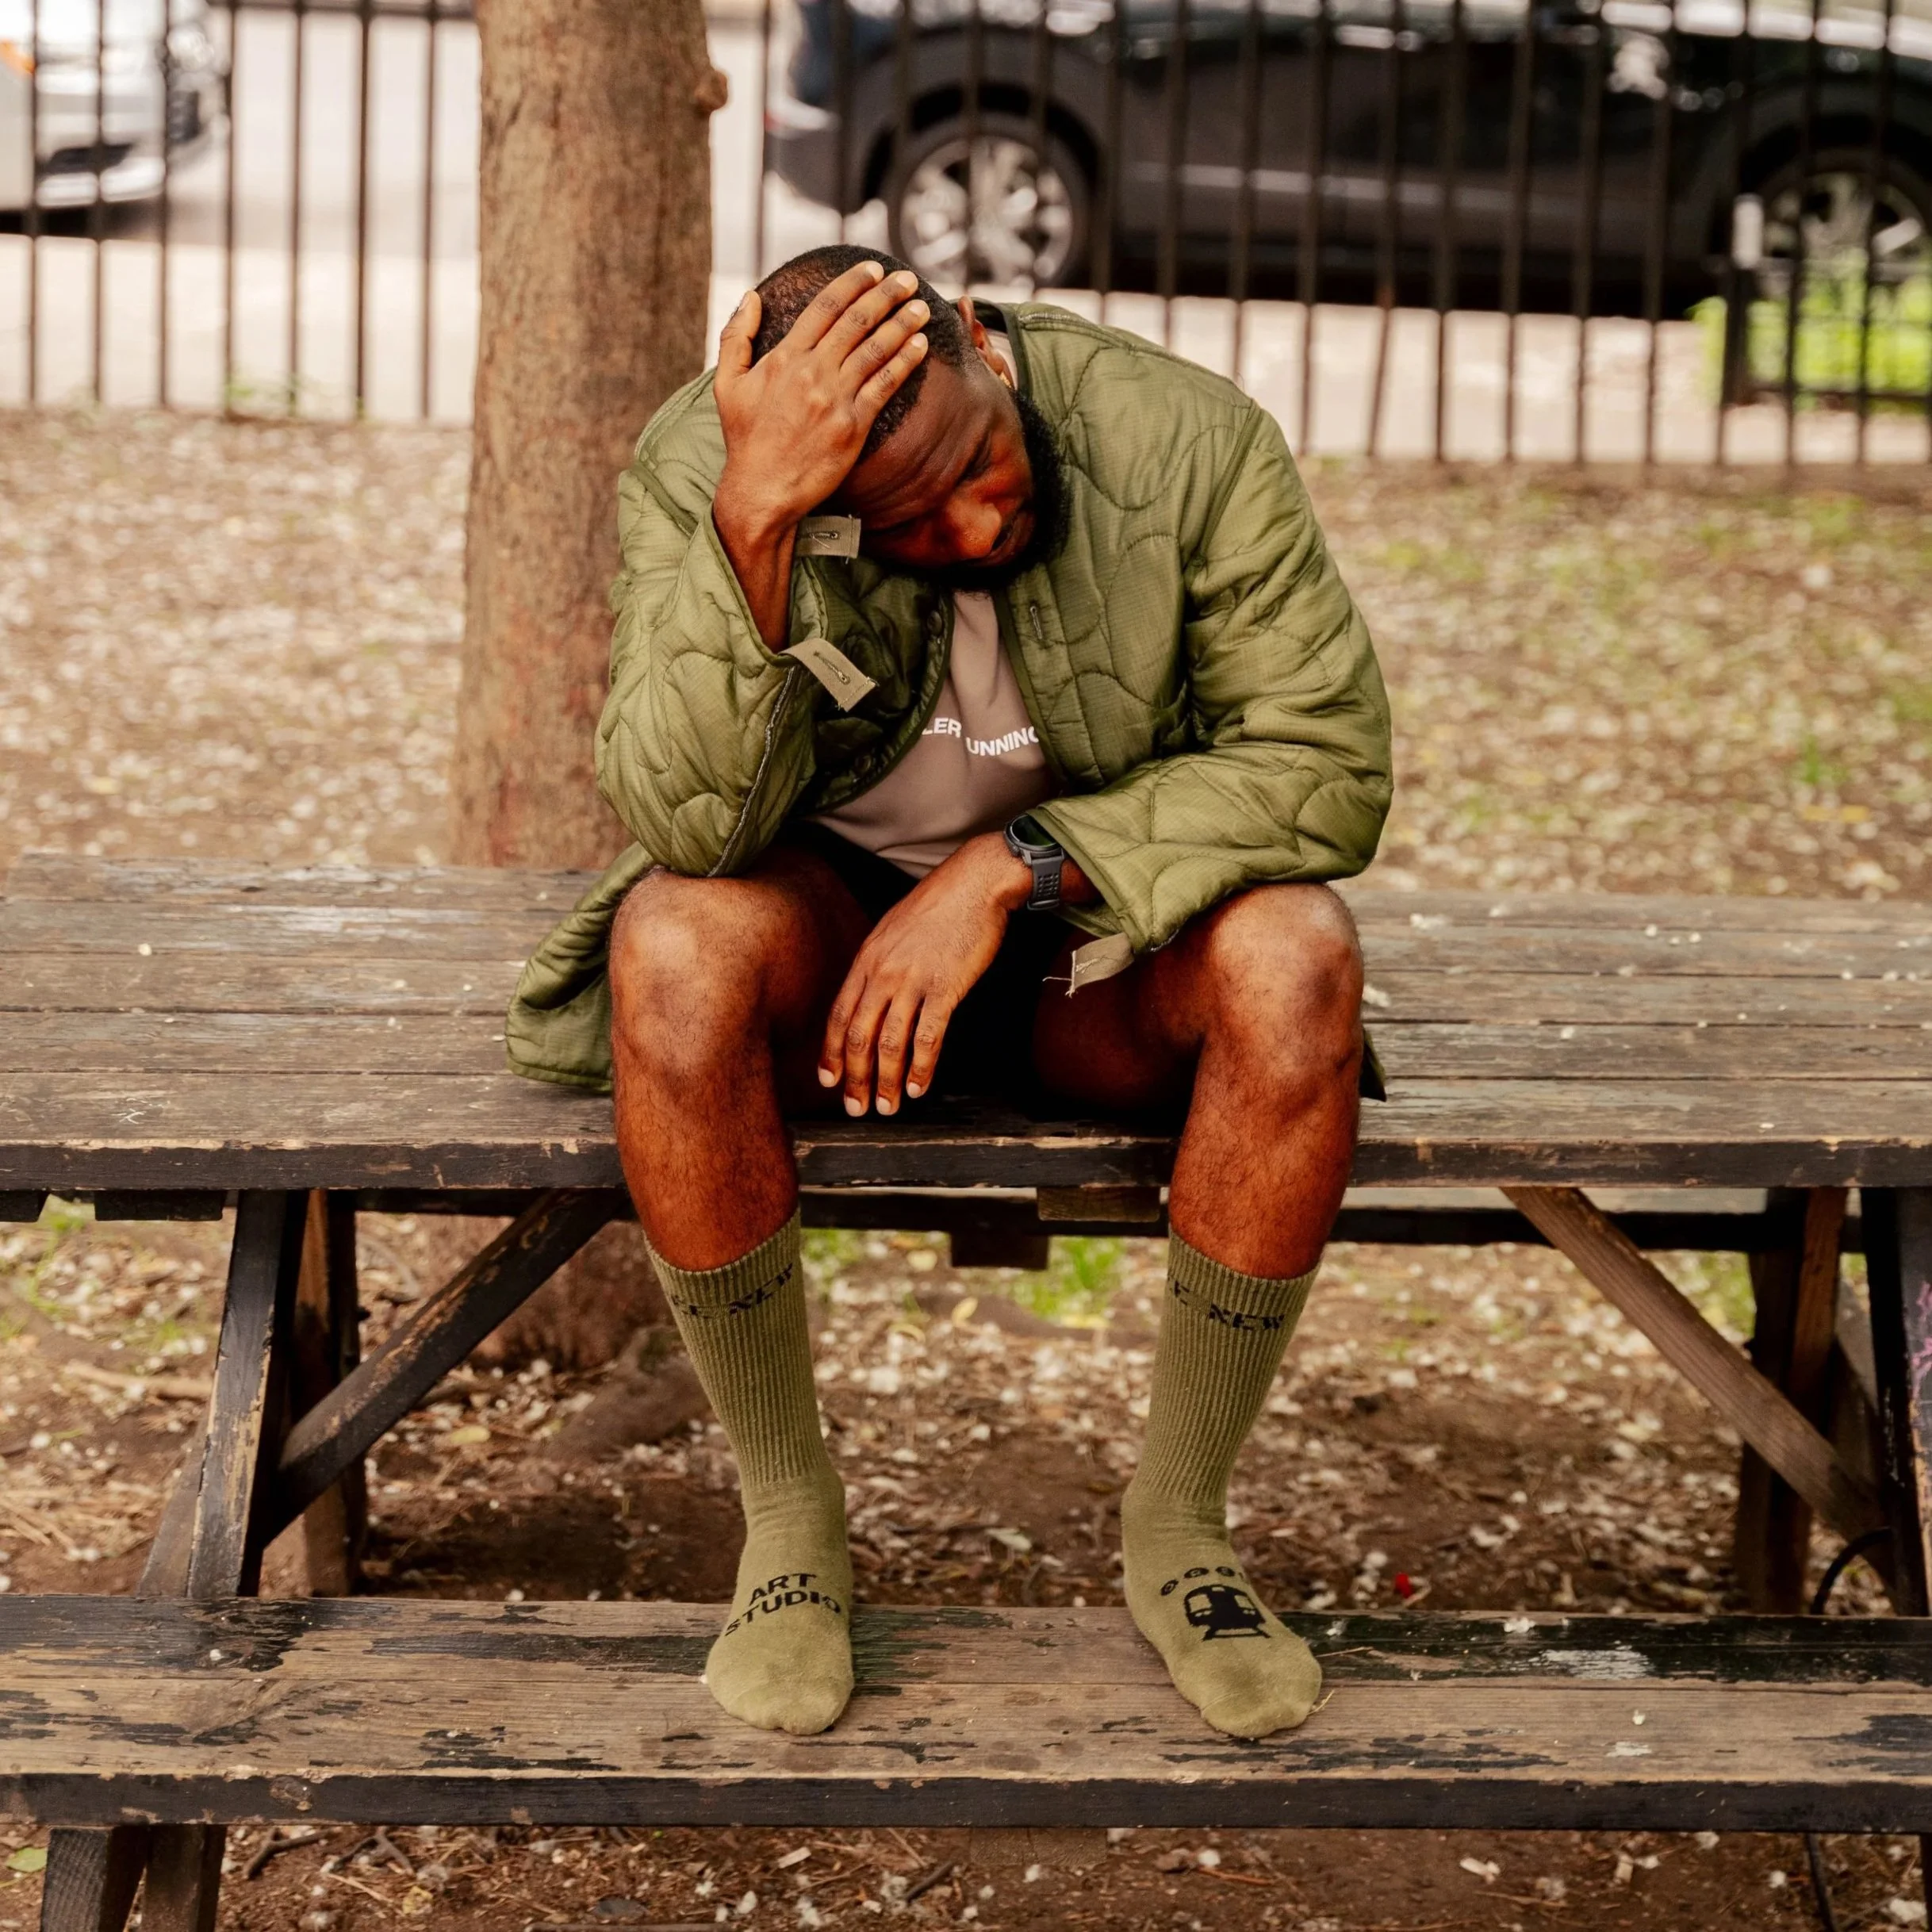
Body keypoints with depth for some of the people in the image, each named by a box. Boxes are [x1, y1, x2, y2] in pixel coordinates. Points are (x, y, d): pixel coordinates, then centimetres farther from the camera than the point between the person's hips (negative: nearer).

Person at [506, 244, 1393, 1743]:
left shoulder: (1190, 442, -20)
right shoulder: (699, 468, -20)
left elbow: (1328, 762, -21)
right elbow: (689, 822, -31)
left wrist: (1013, 867, -29)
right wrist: (752, 522, -45)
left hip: (1105, 934, 1)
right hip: (834, 922, 0)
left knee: (1295, 961, -33)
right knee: (679, 948, -34)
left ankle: (1179, 1524, -14)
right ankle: (790, 1519, -16)